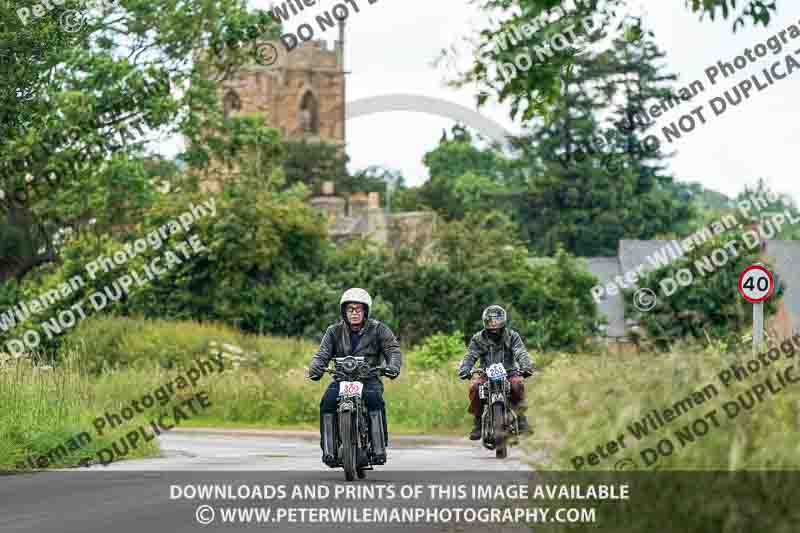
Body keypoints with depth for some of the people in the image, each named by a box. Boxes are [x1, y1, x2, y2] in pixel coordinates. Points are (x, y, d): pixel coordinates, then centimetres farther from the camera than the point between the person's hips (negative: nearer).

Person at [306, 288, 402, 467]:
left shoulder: (378, 329, 4)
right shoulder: (334, 331, 9)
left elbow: (393, 349, -5)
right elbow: (323, 353, 0)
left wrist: (393, 367, -27)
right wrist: (315, 368, -22)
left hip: (369, 378, -2)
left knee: (374, 399, -34)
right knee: (327, 401, -28)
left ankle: (379, 447, -31)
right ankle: (328, 450, -24)